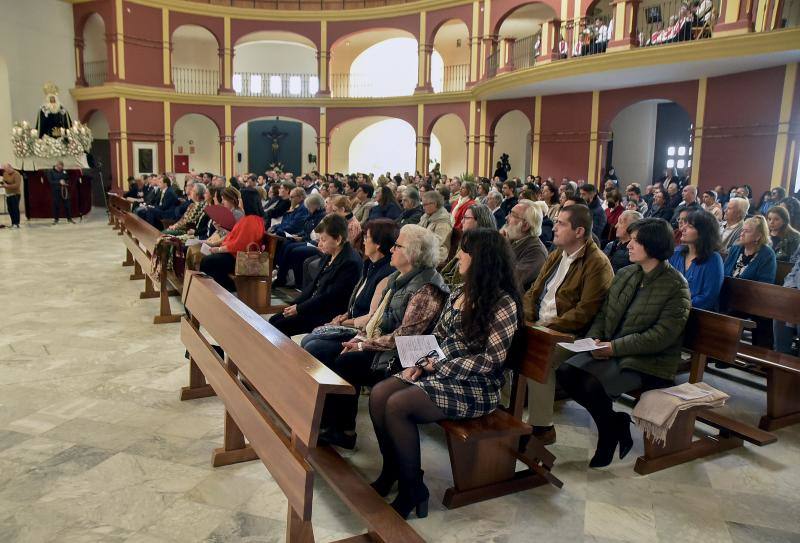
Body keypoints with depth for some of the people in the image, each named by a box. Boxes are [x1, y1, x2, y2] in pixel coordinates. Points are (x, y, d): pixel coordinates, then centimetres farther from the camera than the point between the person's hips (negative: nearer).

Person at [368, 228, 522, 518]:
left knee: (397, 405, -25)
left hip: (476, 386, -8)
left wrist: (441, 367, -16)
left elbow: (492, 359, -18)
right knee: (378, 394, -12)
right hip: (440, 372, 8)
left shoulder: (503, 303, -14)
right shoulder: (458, 294, 11)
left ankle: (412, 488, -6)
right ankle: (391, 470, 7)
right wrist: (421, 363, -3)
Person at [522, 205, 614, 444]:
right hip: (539, 325, 8)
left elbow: (585, 312, -18)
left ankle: (542, 427, -14)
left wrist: (547, 327, -21)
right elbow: (533, 292, 17)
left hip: (569, 334, -7)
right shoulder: (556, 255, 16)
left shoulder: (597, 263, -11)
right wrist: (526, 319, -2)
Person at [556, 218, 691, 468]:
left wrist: (615, 347, -21)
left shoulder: (676, 287, -11)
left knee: (593, 385, -28)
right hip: (611, 351, 7)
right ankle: (616, 422, 5)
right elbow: (604, 313, 14)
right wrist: (595, 339, -6)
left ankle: (611, 434, 4)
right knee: (566, 372, -15)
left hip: (649, 362, -7)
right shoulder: (625, 274, 10)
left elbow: (661, 336, -18)